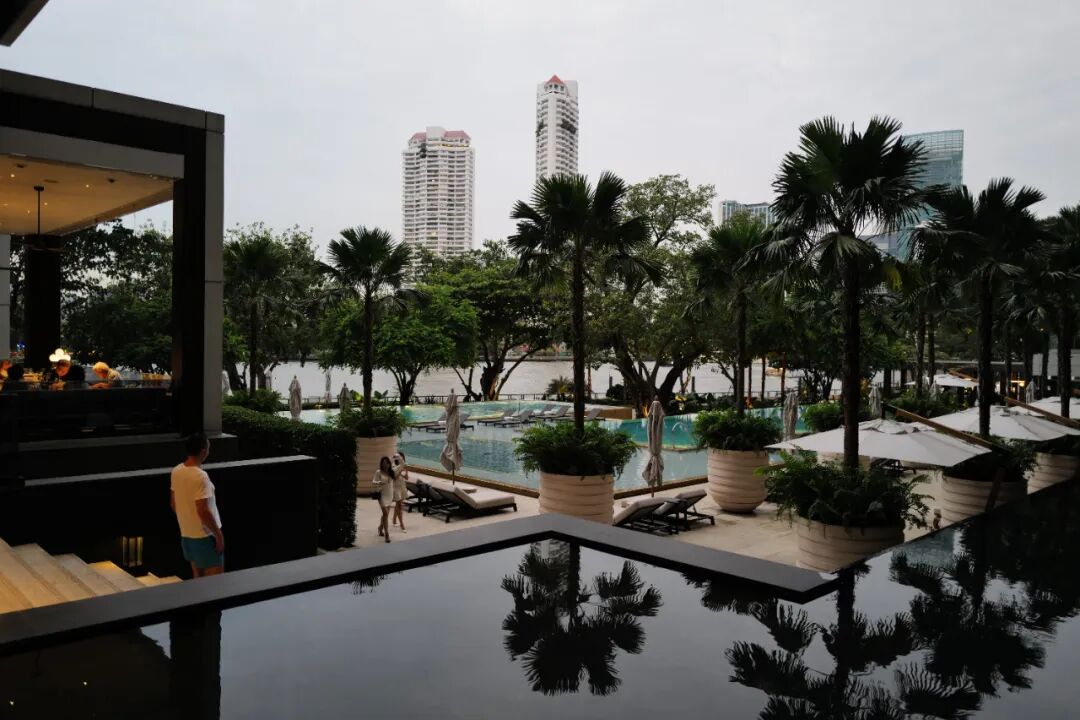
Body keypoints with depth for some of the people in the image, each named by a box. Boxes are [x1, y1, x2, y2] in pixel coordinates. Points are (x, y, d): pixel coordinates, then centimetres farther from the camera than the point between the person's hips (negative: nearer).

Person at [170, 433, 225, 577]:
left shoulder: (176, 471, 2)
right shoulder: (200, 476, -24)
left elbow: (173, 503, 13)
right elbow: (203, 511, -25)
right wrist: (219, 534, -16)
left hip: (186, 534, 9)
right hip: (205, 536, -8)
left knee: (198, 577, 18)